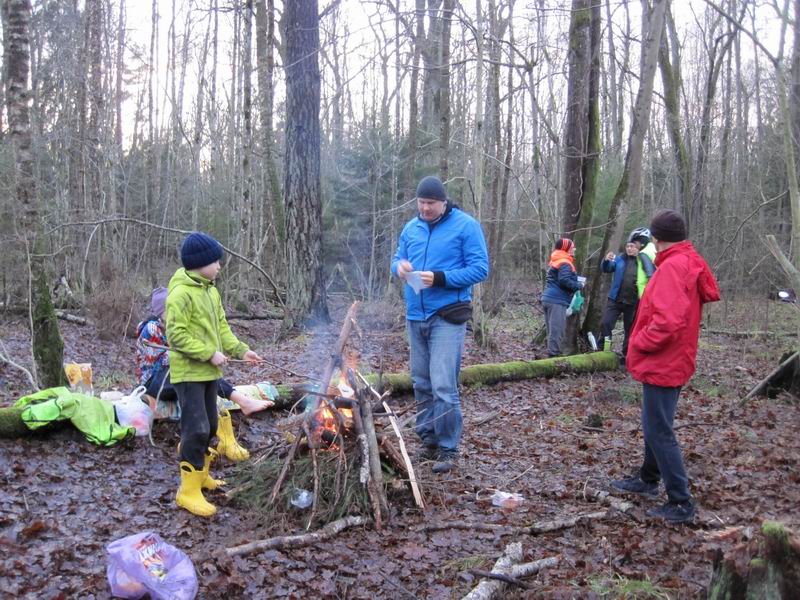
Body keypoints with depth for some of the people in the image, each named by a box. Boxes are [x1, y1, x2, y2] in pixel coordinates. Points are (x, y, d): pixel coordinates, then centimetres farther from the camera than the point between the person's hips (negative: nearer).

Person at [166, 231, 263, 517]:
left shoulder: (211, 291, 10)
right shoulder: (181, 294, -18)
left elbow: (221, 327, 15)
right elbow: (177, 336, -21)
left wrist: (240, 350, 4)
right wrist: (210, 354, -21)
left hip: (208, 372, 9)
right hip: (189, 373, -9)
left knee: (209, 426, 17)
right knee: (197, 428, -10)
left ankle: (200, 474, 34)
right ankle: (188, 491, -1)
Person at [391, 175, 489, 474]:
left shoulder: (466, 225, -6)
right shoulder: (410, 228, 11)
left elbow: (480, 268, -9)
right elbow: (397, 258, 19)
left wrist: (441, 278, -21)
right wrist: (399, 266, -6)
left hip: (447, 316, -6)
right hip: (415, 315, 6)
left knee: (443, 386, -10)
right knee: (421, 383, 13)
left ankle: (449, 449, 1)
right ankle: (428, 440, 26)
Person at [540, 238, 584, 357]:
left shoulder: (555, 261, 21)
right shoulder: (565, 263, -11)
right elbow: (564, 280, -23)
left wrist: (576, 284, 17)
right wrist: (579, 285, -9)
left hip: (548, 298, 10)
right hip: (557, 300, -10)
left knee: (552, 330, 13)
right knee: (557, 330, -8)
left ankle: (552, 353, 17)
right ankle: (554, 354, -8)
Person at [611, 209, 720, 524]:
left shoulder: (672, 267, -22)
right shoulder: (691, 263, 9)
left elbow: (667, 322, -32)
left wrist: (638, 343, -16)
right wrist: (644, 342, 10)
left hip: (662, 364, -10)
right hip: (673, 361, 10)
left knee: (659, 431, -3)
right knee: (656, 426, 22)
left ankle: (681, 503, 4)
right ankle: (648, 479, 38)